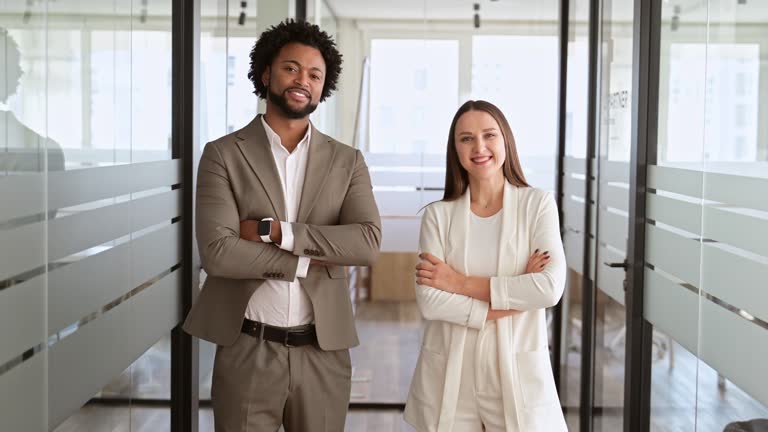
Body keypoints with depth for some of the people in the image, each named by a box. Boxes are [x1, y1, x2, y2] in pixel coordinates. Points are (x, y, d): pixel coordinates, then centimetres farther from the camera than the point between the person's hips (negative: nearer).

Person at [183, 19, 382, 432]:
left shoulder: (347, 161, 5)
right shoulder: (223, 154, -2)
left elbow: (368, 243, -10)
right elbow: (217, 252, -14)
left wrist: (274, 230, -16)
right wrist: (310, 259, -11)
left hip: (324, 351, 2)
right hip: (247, 350, -2)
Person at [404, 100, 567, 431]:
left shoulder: (537, 204, -3)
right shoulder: (438, 215, 0)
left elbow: (550, 288, -14)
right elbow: (429, 302, -10)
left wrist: (461, 283, -11)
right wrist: (512, 298, -14)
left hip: (518, 374, -1)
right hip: (449, 378, 1)